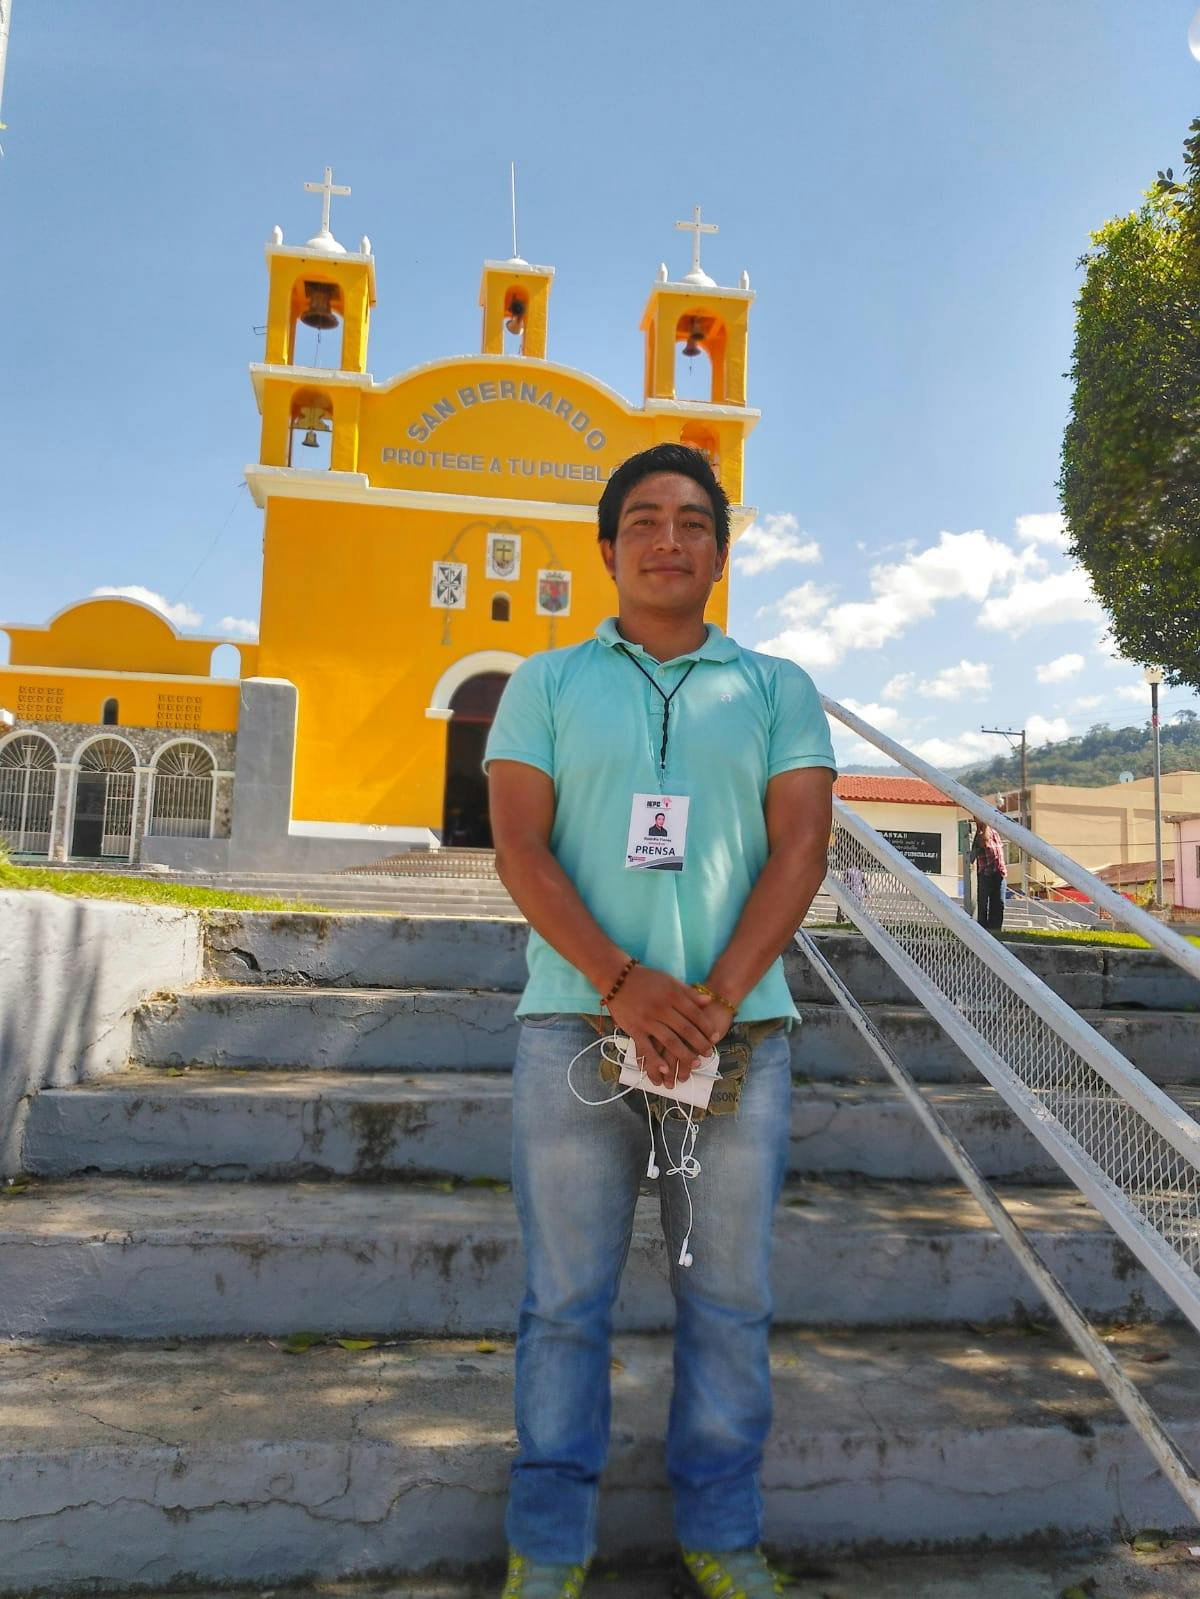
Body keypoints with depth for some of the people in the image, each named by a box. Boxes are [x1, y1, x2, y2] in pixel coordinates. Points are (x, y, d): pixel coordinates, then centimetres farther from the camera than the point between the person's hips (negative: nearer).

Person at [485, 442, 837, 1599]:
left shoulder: (777, 690, 11)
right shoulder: (546, 684, 8)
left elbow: (801, 847, 1)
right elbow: (518, 848, -2)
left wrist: (715, 1000, -12)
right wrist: (625, 985, -15)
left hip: (740, 1033, 1)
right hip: (575, 1028, -1)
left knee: (728, 1298, 10)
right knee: (566, 1298, 8)